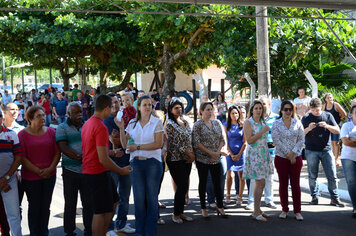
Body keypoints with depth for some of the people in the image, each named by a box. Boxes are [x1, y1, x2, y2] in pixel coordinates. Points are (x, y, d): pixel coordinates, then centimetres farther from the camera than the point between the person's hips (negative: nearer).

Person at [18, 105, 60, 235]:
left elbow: (57, 153, 3)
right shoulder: (23, 134, -6)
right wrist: (38, 171, -13)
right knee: (34, 206, 5)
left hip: (49, 175, 3)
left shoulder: (51, 132, 2)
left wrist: (50, 168, -9)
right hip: (30, 177, -3)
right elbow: (22, 158, -9)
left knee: (46, 205, 11)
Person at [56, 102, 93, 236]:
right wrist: (78, 158, -23)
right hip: (70, 171, -3)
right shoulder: (62, 128, 0)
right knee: (70, 204, 7)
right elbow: (63, 147, -12)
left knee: (89, 203, 9)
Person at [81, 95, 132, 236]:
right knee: (100, 211, 1)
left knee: (113, 202, 21)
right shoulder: (101, 127, -21)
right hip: (98, 173, -10)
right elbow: (103, 159, -24)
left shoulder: (87, 123, 10)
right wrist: (121, 171, -12)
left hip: (88, 170, 10)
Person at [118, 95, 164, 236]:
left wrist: (138, 147, -11)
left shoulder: (157, 122, 0)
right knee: (139, 197, 4)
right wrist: (121, 128, -4)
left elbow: (158, 144, -9)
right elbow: (125, 145, 8)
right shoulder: (132, 123, 10)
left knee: (152, 197, 1)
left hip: (153, 162, -2)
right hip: (136, 162, 3)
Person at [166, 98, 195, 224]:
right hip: (176, 159, -7)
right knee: (182, 187, -6)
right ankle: (176, 214, 9)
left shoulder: (185, 122, 12)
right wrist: (190, 155, -10)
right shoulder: (170, 124, -10)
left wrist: (192, 154, -1)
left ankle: (181, 212, 20)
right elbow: (177, 143, -14)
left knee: (184, 187, 9)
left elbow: (190, 140, 13)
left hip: (187, 159, 7)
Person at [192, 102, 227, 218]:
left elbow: (222, 139, 10)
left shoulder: (216, 123, 10)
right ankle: (203, 208, 14)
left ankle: (220, 207, 16)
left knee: (217, 182, 7)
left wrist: (218, 152, -6)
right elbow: (196, 143, -12)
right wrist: (210, 153, -16)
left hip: (216, 159, 4)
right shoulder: (197, 125, -5)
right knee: (203, 183, 5)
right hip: (202, 158, -4)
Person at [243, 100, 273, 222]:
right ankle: (256, 212, -6)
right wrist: (262, 131, -16)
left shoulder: (263, 122, 16)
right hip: (254, 154, -7)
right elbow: (249, 140, -17)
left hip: (263, 154, 7)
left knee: (259, 183, 8)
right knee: (260, 183, -11)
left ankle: (257, 209, 17)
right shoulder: (248, 122, -6)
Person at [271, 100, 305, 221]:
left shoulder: (297, 123, 4)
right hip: (281, 157, -1)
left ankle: (297, 211, 12)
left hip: (296, 157, 1)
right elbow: (276, 141, -9)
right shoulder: (276, 124, -1)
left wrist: (292, 152, -12)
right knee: (283, 184, 6)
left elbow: (301, 140, 0)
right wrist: (287, 154, -14)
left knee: (295, 184, 3)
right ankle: (284, 210, 18)